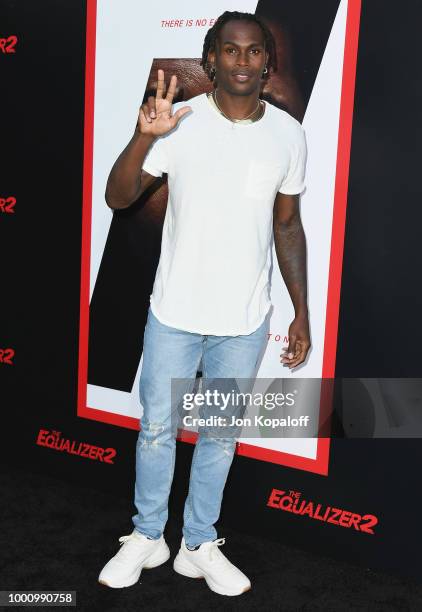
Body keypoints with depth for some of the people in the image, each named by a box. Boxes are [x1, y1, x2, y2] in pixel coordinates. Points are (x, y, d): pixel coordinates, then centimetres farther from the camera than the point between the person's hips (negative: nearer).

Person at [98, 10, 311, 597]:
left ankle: (199, 546, 33)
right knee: (157, 427, 11)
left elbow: (288, 227, 6)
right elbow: (118, 198, -11)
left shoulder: (288, 134, -1)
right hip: (175, 312, -1)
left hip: (245, 321, 2)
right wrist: (144, 137, -29)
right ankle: (148, 537, 34)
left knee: (221, 435, 14)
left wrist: (302, 314, 4)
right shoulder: (181, 122, -9)